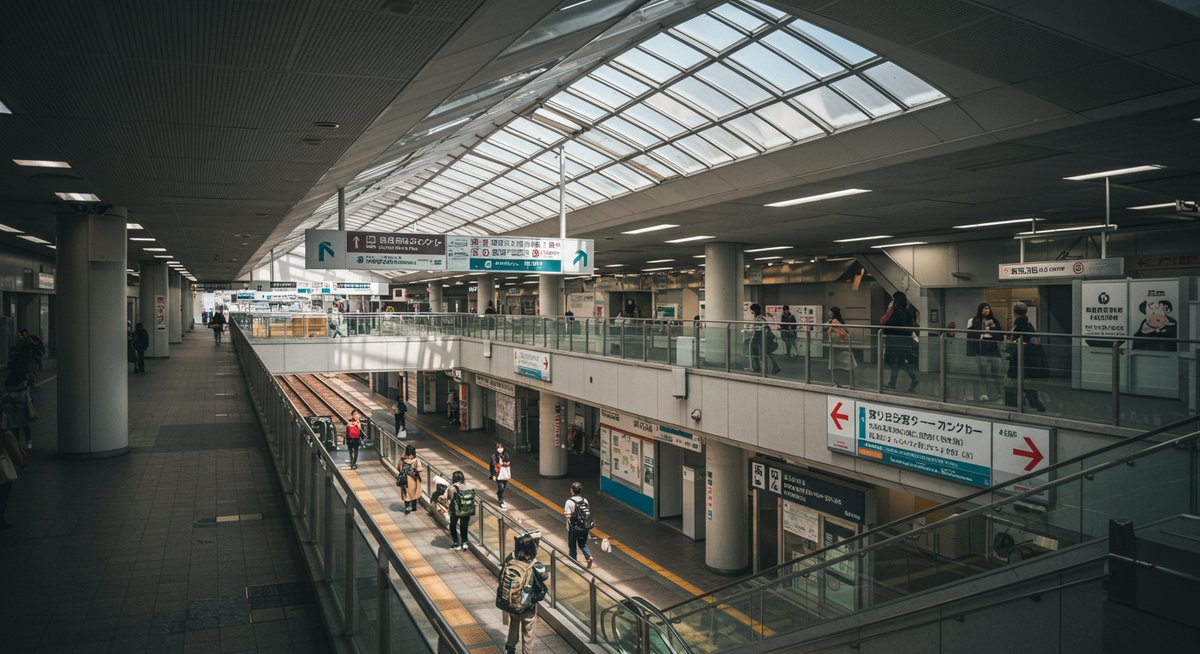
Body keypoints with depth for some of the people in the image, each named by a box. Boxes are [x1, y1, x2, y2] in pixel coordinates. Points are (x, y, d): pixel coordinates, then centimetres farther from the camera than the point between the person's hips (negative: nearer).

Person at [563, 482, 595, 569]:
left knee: (572, 546, 15)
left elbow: (567, 515, -21)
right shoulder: (585, 500, -2)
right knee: (582, 544, 21)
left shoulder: (569, 501, -17)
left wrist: (564, 513, -1)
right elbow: (588, 513, 0)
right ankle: (589, 556, -1)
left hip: (573, 528, -4)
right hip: (584, 528, 4)